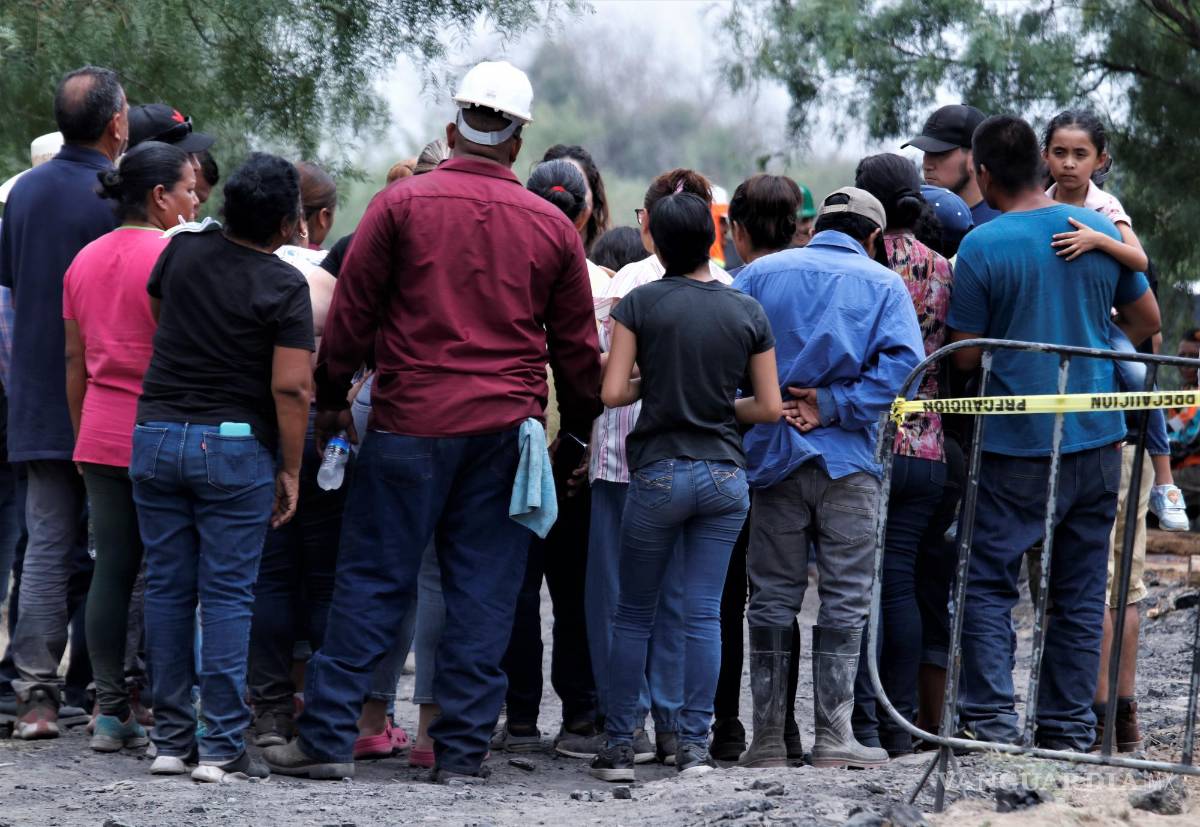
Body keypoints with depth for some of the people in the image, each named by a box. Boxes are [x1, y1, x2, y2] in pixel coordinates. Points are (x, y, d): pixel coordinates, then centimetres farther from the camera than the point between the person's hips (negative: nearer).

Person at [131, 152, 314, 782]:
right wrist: (290, 470, -6)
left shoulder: (184, 251, 4)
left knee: (167, 588, 8)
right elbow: (290, 388, -14)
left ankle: (171, 739, 11)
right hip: (235, 446, -4)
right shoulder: (284, 286, -9)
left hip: (156, 436, 4)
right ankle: (221, 746, -5)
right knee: (227, 596, -2)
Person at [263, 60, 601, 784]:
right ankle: (463, 747, 5)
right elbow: (577, 347, 11)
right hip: (507, 428, 2)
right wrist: (585, 429, 21)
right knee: (485, 592, 5)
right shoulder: (551, 226, 6)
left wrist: (332, 397, 12)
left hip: (412, 422, -2)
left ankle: (328, 737, 0)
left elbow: (352, 311, 1)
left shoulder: (402, 204, -1)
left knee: (374, 581, 2)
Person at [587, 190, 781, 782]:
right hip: (725, 476, 2)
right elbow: (770, 407, 4)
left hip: (660, 472, -2)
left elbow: (612, 392, -9)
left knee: (633, 614, 8)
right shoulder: (748, 312, 2)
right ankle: (694, 744, 2)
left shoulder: (639, 304, -6)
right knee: (704, 612, 4)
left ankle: (619, 745, 7)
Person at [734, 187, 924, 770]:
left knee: (772, 600, 7)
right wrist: (832, 405, -10)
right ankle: (833, 736, -2)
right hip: (849, 461, -2)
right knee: (845, 600, 3)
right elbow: (902, 364, -12)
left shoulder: (759, 275, 8)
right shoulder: (883, 285, 3)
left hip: (774, 455, 2)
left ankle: (767, 738, 6)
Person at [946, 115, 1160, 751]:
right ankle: (1069, 728, 10)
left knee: (988, 585, 2)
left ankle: (991, 717, -9)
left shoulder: (981, 248, -11)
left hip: (1015, 445, -4)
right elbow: (1147, 322, 12)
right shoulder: (1098, 229, 4)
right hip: (1097, 437, 4)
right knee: (1080, 592, 9)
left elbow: (965, 356, -8)